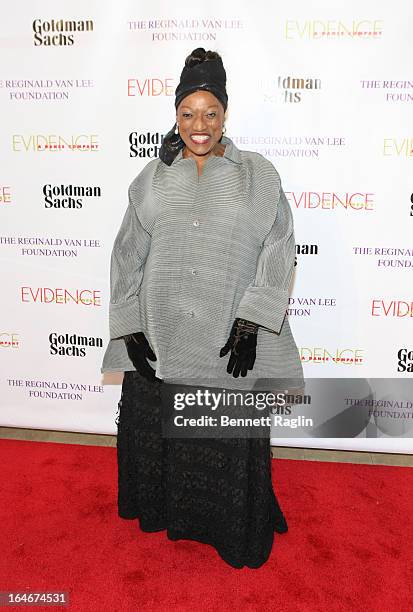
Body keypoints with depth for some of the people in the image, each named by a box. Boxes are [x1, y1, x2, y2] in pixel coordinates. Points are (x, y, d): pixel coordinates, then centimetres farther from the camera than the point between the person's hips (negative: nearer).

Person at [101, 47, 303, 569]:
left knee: (231, 441, 10)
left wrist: (250, 325, -14)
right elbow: (127, 255, 4)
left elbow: (278, 251, -6)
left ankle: (236, 531, 37)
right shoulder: (151, 180, 5)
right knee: (158, 429, 16)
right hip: (159, 338, 2)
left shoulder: (258, 176, 0)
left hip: (230, 340, -2)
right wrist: (129, 328, -2)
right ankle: (166, 513, 44)